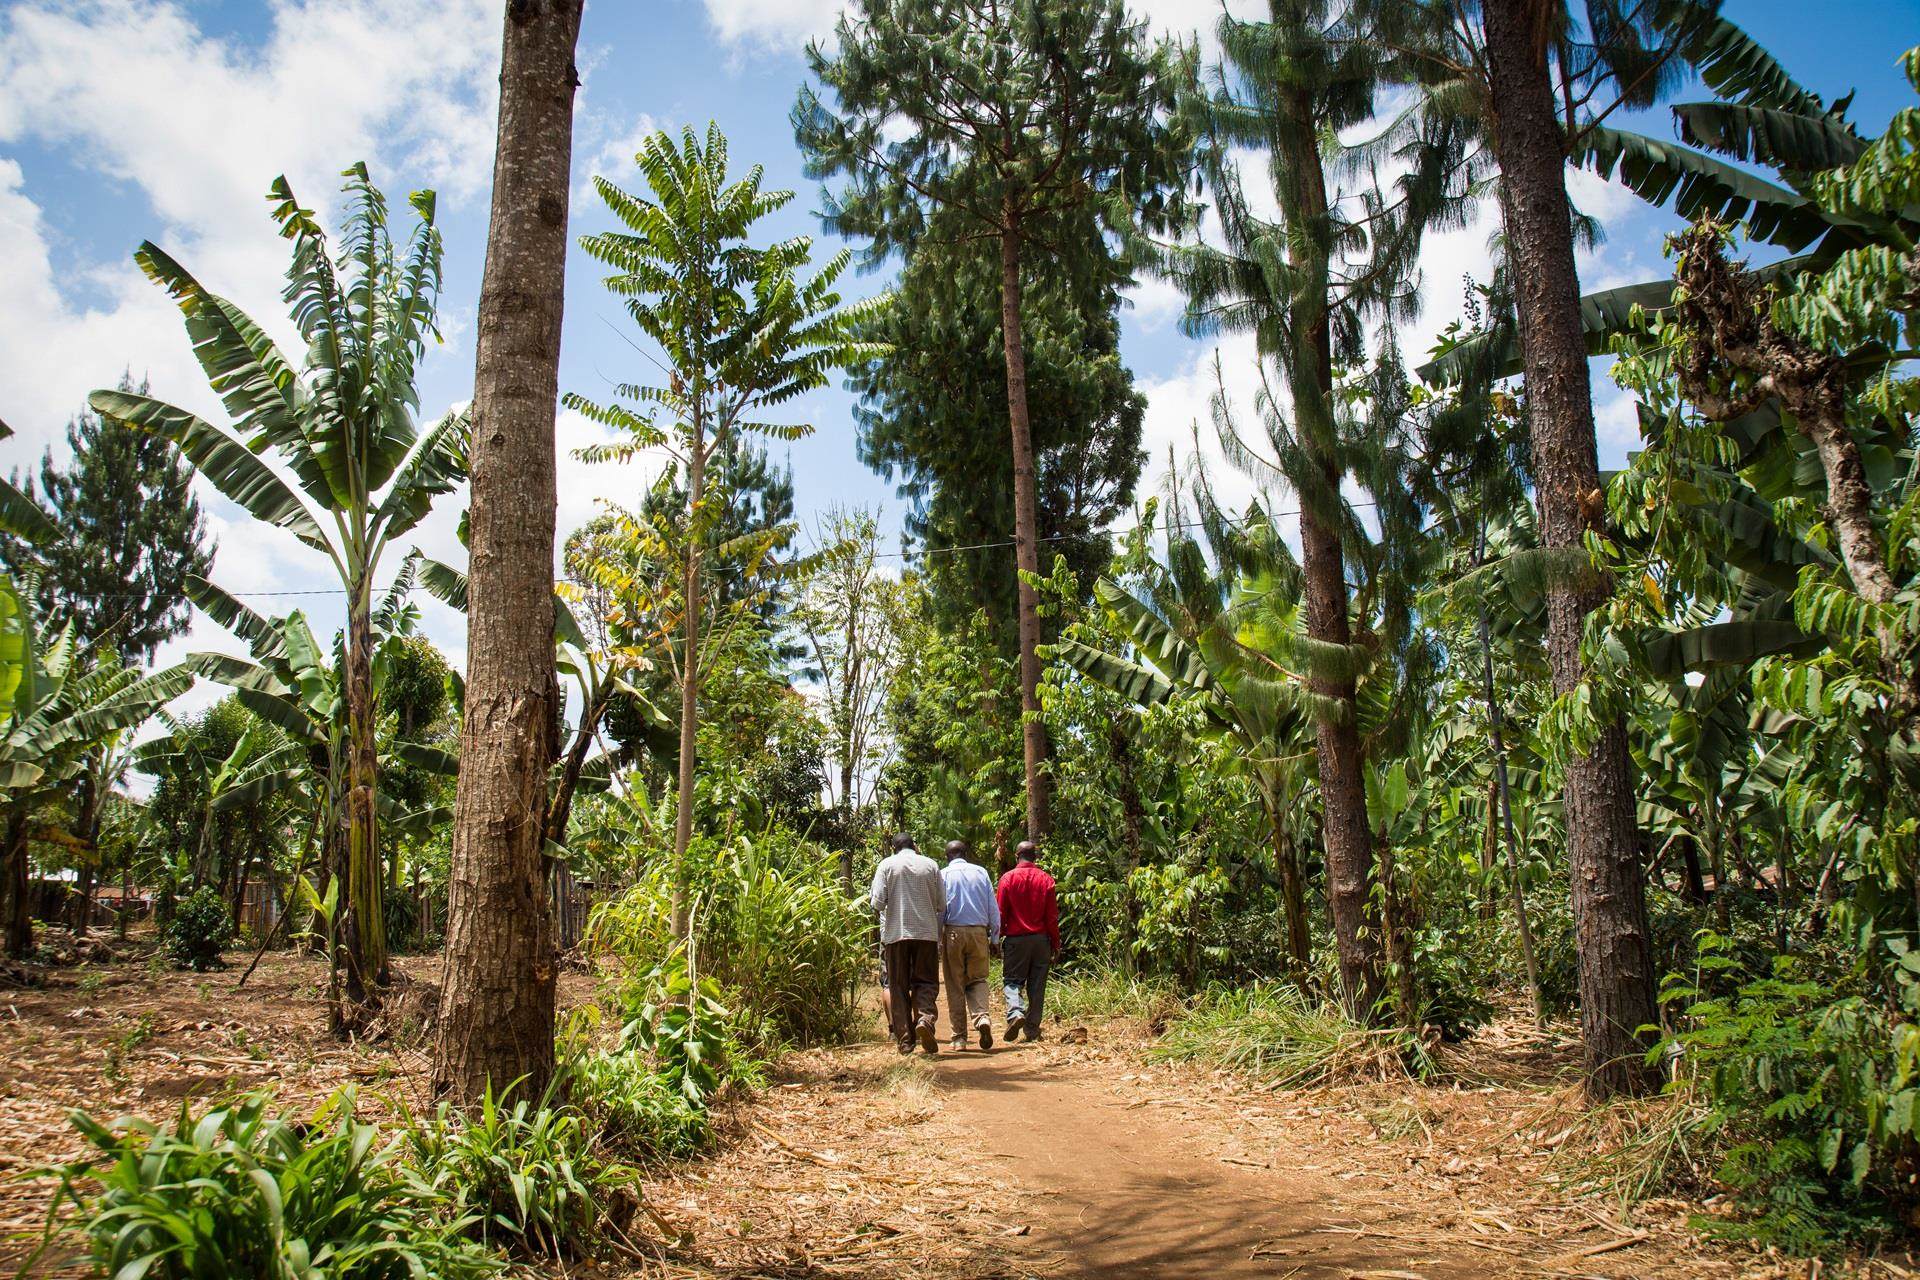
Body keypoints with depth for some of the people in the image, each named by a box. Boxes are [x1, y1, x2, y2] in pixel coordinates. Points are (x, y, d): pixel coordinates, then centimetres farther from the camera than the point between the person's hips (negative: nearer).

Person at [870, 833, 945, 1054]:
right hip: (927, 932, 1)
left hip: (895, 932, 0)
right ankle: (925, 1018, -19)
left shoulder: (887, 865, 2)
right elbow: (942, 904, 5)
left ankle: (905, 1038, 4)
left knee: (898, 986, 7)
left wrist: (880, 915, 14)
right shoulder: (931, 865, 7)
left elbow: (877, 902, -7)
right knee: (926, 981, 8)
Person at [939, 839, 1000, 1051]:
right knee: (978, 979, 12)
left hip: (953, 932, -1)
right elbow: (994, 908, 6)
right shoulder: (981, 872, 6)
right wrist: (995, 938, 12)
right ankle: (982, 1017, -15)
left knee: (955, 986, 6)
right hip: (979, 932, 1)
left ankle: (959, 1036, 6)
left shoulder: (943, 874, 1)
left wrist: (936, 940, 2)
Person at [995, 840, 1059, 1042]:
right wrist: (1055, 944, 9)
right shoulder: (1046, 880, 2)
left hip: (1015, 939, -2)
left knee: (1013, 980, 6)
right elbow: (1052, 916, 2)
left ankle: (1015, 1012, -20)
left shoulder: (1007, 878, -3)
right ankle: (1033, 1029, 10)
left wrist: (997, 938, 6)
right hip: (1041, 939, 2)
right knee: (1037, 986, 8)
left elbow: (1000, 913, -3)